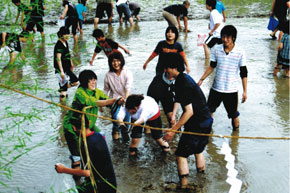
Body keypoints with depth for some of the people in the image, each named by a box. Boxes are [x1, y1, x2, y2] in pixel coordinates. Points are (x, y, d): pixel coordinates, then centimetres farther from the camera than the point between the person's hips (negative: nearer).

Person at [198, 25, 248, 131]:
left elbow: (243, 73, -6)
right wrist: (201, 79, 6)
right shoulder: (217, 50, -3)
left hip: (231, 90, -3)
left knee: (233, 115, 7)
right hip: (216, 88, 3)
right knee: (208, 111, 12)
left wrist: (245, 91, -7)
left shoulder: (240, 52, -11)